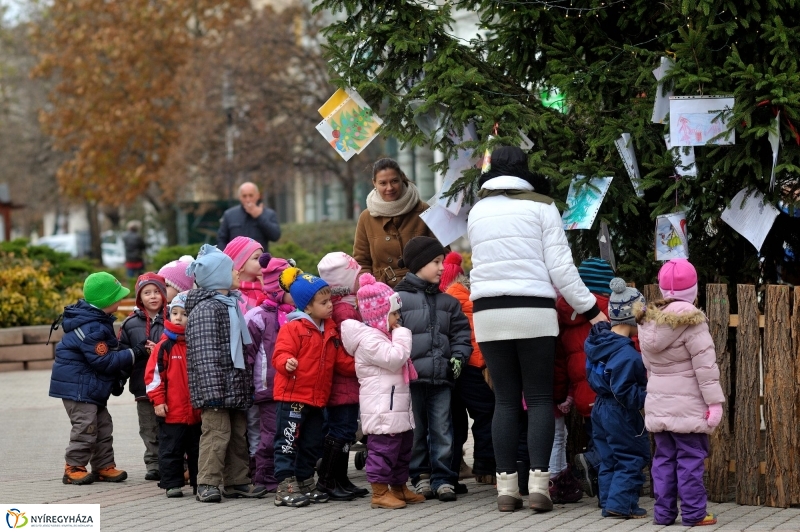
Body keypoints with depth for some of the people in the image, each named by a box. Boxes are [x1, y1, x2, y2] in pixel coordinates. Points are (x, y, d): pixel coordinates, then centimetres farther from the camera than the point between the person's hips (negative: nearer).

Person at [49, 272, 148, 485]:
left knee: (103, 426, 12)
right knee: (86, 426, -10)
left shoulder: (97, 320, 8)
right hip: (77, 385, -11)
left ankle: (104, 467, 18)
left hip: (91, 386, 11)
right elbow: (103, 361, -24)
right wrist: (134, 354, -18)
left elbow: (106, 354, 18)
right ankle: (73, 469, -2)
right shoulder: (91, 328, -24)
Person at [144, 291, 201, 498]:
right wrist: (158, 401, -11)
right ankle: (172, 484, 10)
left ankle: (199, 482, 20)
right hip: (171, 412, -3)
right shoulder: (164, 347, -5)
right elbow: (153, 375, -7)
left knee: (197, 450, 11)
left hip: (196, 412, 3)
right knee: (170, 450, 2)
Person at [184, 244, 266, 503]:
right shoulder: (206, 309, -13)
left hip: (236, 384, 9)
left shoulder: (232, 303, 17)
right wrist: (212, 391, -24)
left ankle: (237, 481, 19)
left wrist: (247, 383, 22)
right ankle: (207, 484, -5)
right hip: (217, 385, -9)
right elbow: (205, 354, -20)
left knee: (238, 433, 12)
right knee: (217, 433, -10)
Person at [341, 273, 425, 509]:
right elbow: (394, 358, -24)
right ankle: (379, 492, -7)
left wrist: (399, 335, 16)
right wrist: (402, 336, -13)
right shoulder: (369, 339, -15)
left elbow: (400, 361, 29)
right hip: (381, 408, -11)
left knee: (403, 444, 17)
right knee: (383, 446, -10)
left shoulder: (385, 335, 21)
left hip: (397, 406, 11)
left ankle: (399, 487, 26)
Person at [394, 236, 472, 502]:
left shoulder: (447, 302, 14)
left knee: (442, 430, 3)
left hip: (441, 379, 4)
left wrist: (458, 356, 2)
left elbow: (461, 332, 18)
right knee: (416, 430, 5)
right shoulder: (399, 298, -3)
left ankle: (443, 479, 6)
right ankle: (420, 476, 15)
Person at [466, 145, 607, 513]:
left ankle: (507, 488, 2)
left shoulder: (477, 212, 14)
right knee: (539, 398, 2)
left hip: (488, 313, 3)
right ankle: (538, 483, -8)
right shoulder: (541, 207, 1)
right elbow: (560, 268, -4)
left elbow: (484, 262, 14)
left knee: (505, 399, 7)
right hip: (534, 311, -3)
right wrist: (591, 310, 1)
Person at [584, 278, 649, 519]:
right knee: (631, 458, 0)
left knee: (609, 459, 14)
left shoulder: (597, 343, 5)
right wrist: (646, 398, -18)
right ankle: (621, 504, -3)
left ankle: (608, 501, 16)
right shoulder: (626, 354, -24)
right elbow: (623, 391, -26)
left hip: (601, 408, 9)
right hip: (620, 415, -9)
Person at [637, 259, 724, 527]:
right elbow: (705, 366, -15)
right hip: (687, 406, -6)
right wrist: (715, 401, -12)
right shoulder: (691, 321, -14)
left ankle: (663, 512, 11)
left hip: (658, 403, 6)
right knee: (691, 458, -2)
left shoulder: (648, 321, 7)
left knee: (664, 457, 11)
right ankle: (693, 512, 0)